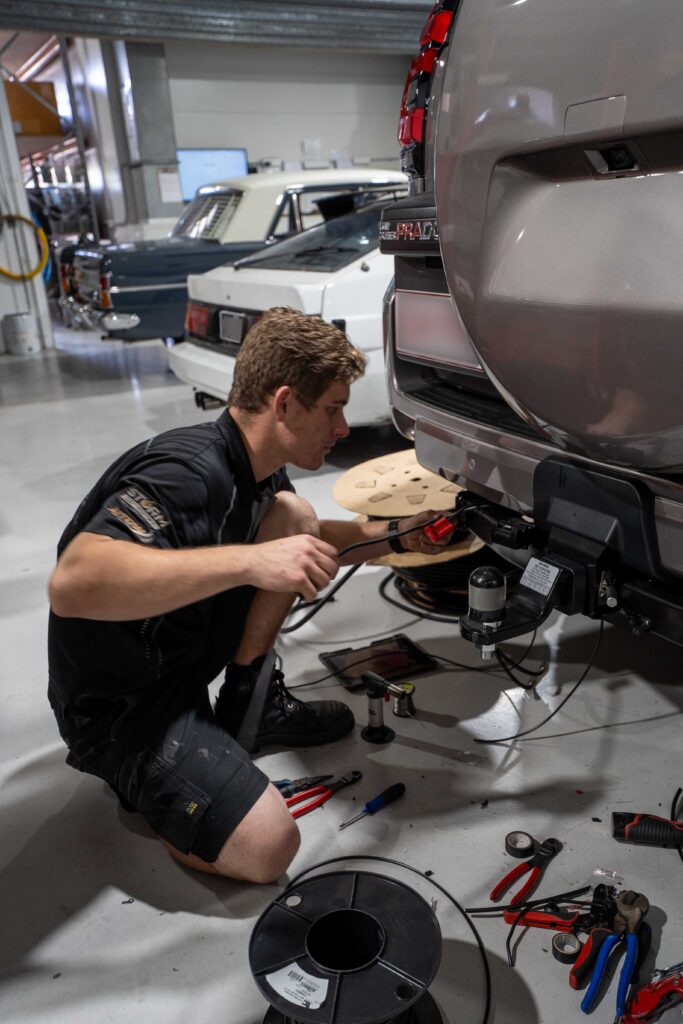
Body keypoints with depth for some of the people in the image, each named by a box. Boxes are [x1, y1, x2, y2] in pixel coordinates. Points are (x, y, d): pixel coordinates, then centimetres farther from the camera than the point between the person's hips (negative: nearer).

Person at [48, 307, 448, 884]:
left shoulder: (256, 466, 0)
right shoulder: (188, 472, -30)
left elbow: (305, 540, 18)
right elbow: (72, 583, -43)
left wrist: (390, 536, 2)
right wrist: (249, 560, -46)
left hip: (183, 658, 8)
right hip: (119, 704, -8)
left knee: (292, 513, -3)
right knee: (267, 847, -21)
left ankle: (246, 704, 8)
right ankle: (136, 778, 6)